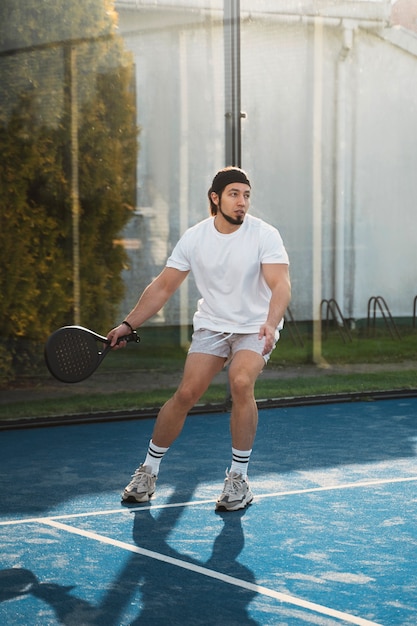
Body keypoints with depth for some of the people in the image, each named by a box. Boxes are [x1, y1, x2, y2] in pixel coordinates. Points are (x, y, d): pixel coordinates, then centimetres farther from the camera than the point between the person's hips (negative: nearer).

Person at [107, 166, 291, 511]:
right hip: (211, 324, 3)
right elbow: (163, 286, 3)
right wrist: (129, 324, -3)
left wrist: (271, 323, -44)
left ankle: (239, 478, -14)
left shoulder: (265, 235, -15)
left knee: (241, 383, -28)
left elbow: (281, 285, -26)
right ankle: (149, 470, 11)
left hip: (256, 328, -2)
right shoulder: (194, 238, -5)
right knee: (186, 393, -10)